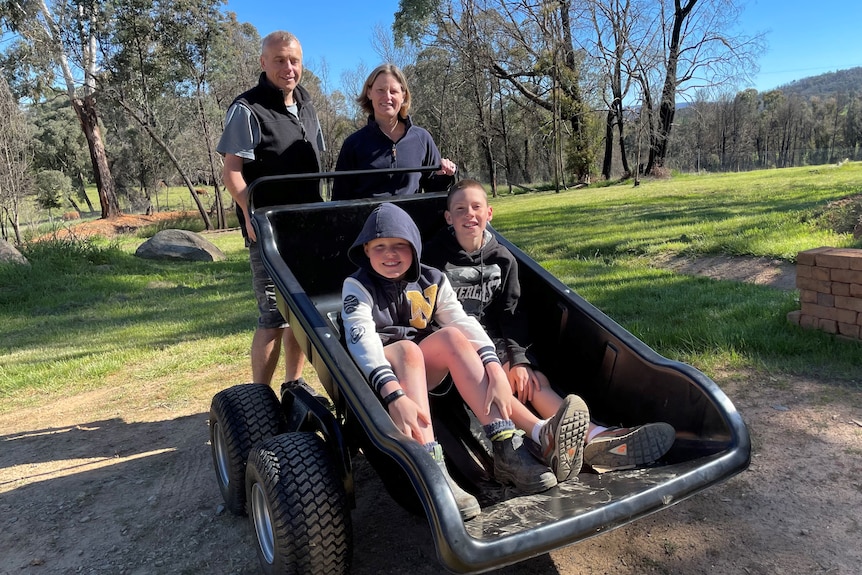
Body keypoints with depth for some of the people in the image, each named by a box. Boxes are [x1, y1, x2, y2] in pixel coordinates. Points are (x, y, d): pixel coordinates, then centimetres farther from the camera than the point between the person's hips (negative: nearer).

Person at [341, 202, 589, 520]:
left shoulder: (431, 281, 1)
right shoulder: (357, 287, -10)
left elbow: (464, 322, -14)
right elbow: (362, 341, -26)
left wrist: (495, 371, -32)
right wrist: (395, 397, -43)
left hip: (425, 372, 3)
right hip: (376, 381, -3)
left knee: (451, 335, -25)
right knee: (406, 348, -34)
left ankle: (508, 449, -35)